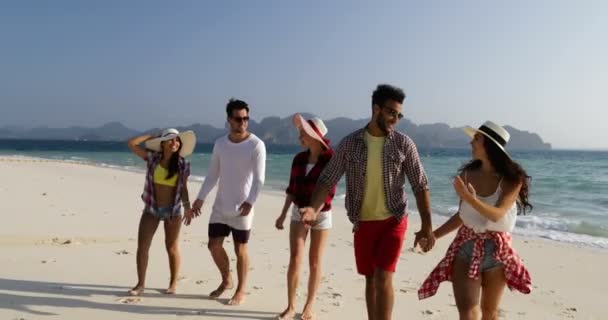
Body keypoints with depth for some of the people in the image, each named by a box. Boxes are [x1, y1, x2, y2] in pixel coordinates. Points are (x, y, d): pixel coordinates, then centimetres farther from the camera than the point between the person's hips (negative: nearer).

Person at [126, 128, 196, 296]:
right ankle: (140, 284, 13)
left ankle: (173, 284, 21)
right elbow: (132, 143, -7)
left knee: (171, 247, 9)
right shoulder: (152, 158, -3)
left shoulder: (182, 165, -6)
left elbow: (183, 187, 0)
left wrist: (187, 206, -11)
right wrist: (152, 136, -1)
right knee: (142, 246, 0)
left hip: (173, 210, -1)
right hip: (151, 208, 2)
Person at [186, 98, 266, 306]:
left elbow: (259, 179, -18)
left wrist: (250, 202, -32)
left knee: (240, 250, 4)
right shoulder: (220, 143, 4)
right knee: (214, 245, 9)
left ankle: (240, 290, 22)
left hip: (242, 208, -5)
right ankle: (226, 280, 33)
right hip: (220, 206, 5)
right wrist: (200, 199, 3)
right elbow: (212, 175, 10)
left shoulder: (256, 145, -12)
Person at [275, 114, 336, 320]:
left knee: (314, 262, 6)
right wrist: (283, 214, 8)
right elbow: (292, 189, 9)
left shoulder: (331, 159, -14)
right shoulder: (299, 159, 1)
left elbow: (329, 191, -18)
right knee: (295, 259, -3)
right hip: (298, 212, 4)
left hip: (321, 215, -3)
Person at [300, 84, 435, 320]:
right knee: (370, 280, 12)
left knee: (383, 278, -12)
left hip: (393, 221, -2)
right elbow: (327, 180, -5)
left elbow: (420, 186, -3)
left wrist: (426, 226, -10)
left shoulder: (404, 144, -6)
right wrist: (314, 208, -23)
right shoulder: (349, 144, -4)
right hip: (363, 223, 2)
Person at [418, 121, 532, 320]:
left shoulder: (511, 178, -10)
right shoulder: (467, 174, -1)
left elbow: (497, 214, -22)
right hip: (467, 245, 2)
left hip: (496, 249, -1)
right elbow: (461, 216, 7)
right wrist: (433, 234, 2)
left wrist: (469, 198, -36)